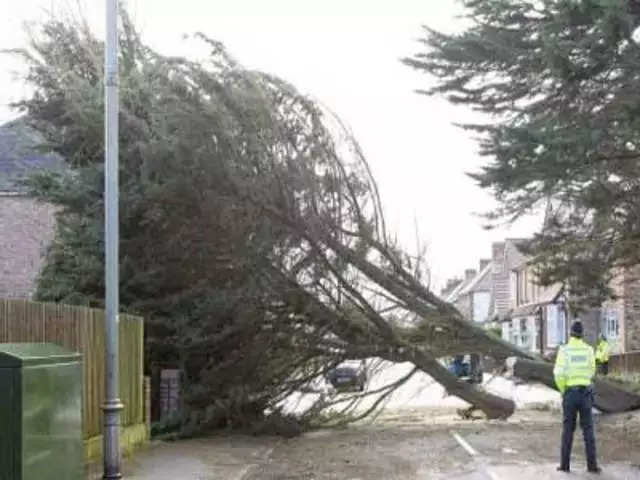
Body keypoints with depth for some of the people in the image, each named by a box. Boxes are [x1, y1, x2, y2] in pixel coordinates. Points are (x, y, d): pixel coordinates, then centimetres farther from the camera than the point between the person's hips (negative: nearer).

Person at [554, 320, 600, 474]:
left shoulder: (564, 350, -8)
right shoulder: (589, 350, -1)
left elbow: (559, 374, -14)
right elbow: (591, 372, 11)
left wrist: (563, 390, 3)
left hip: (570, 393, -1)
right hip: (585, 393, 1)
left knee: (568, 429, 8)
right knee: (588, 429, 7)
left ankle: (565, 464, 9)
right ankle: (592, 465, 5)